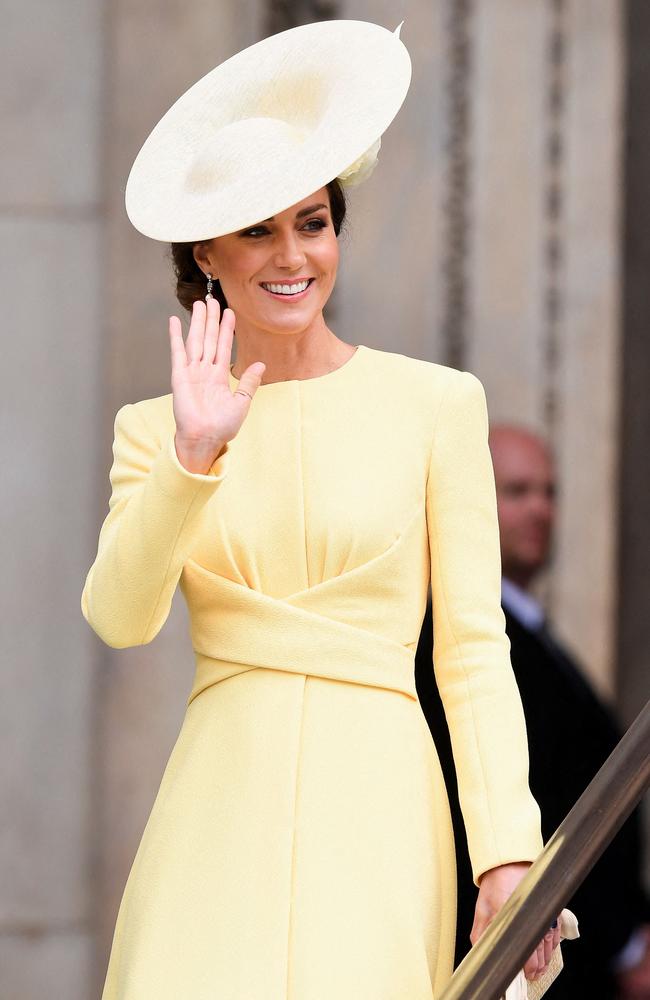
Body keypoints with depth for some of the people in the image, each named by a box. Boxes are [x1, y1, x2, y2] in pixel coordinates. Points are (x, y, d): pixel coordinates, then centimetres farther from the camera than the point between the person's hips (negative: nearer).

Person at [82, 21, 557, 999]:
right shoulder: (154, 430, 11)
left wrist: (508, 847, -7)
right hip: (221, 804, 2)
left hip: (375, 806, -1)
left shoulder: (435, 405, 6)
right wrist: (194, 459, -17)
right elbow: (120, 616, -4)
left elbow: (474, 645, 2)